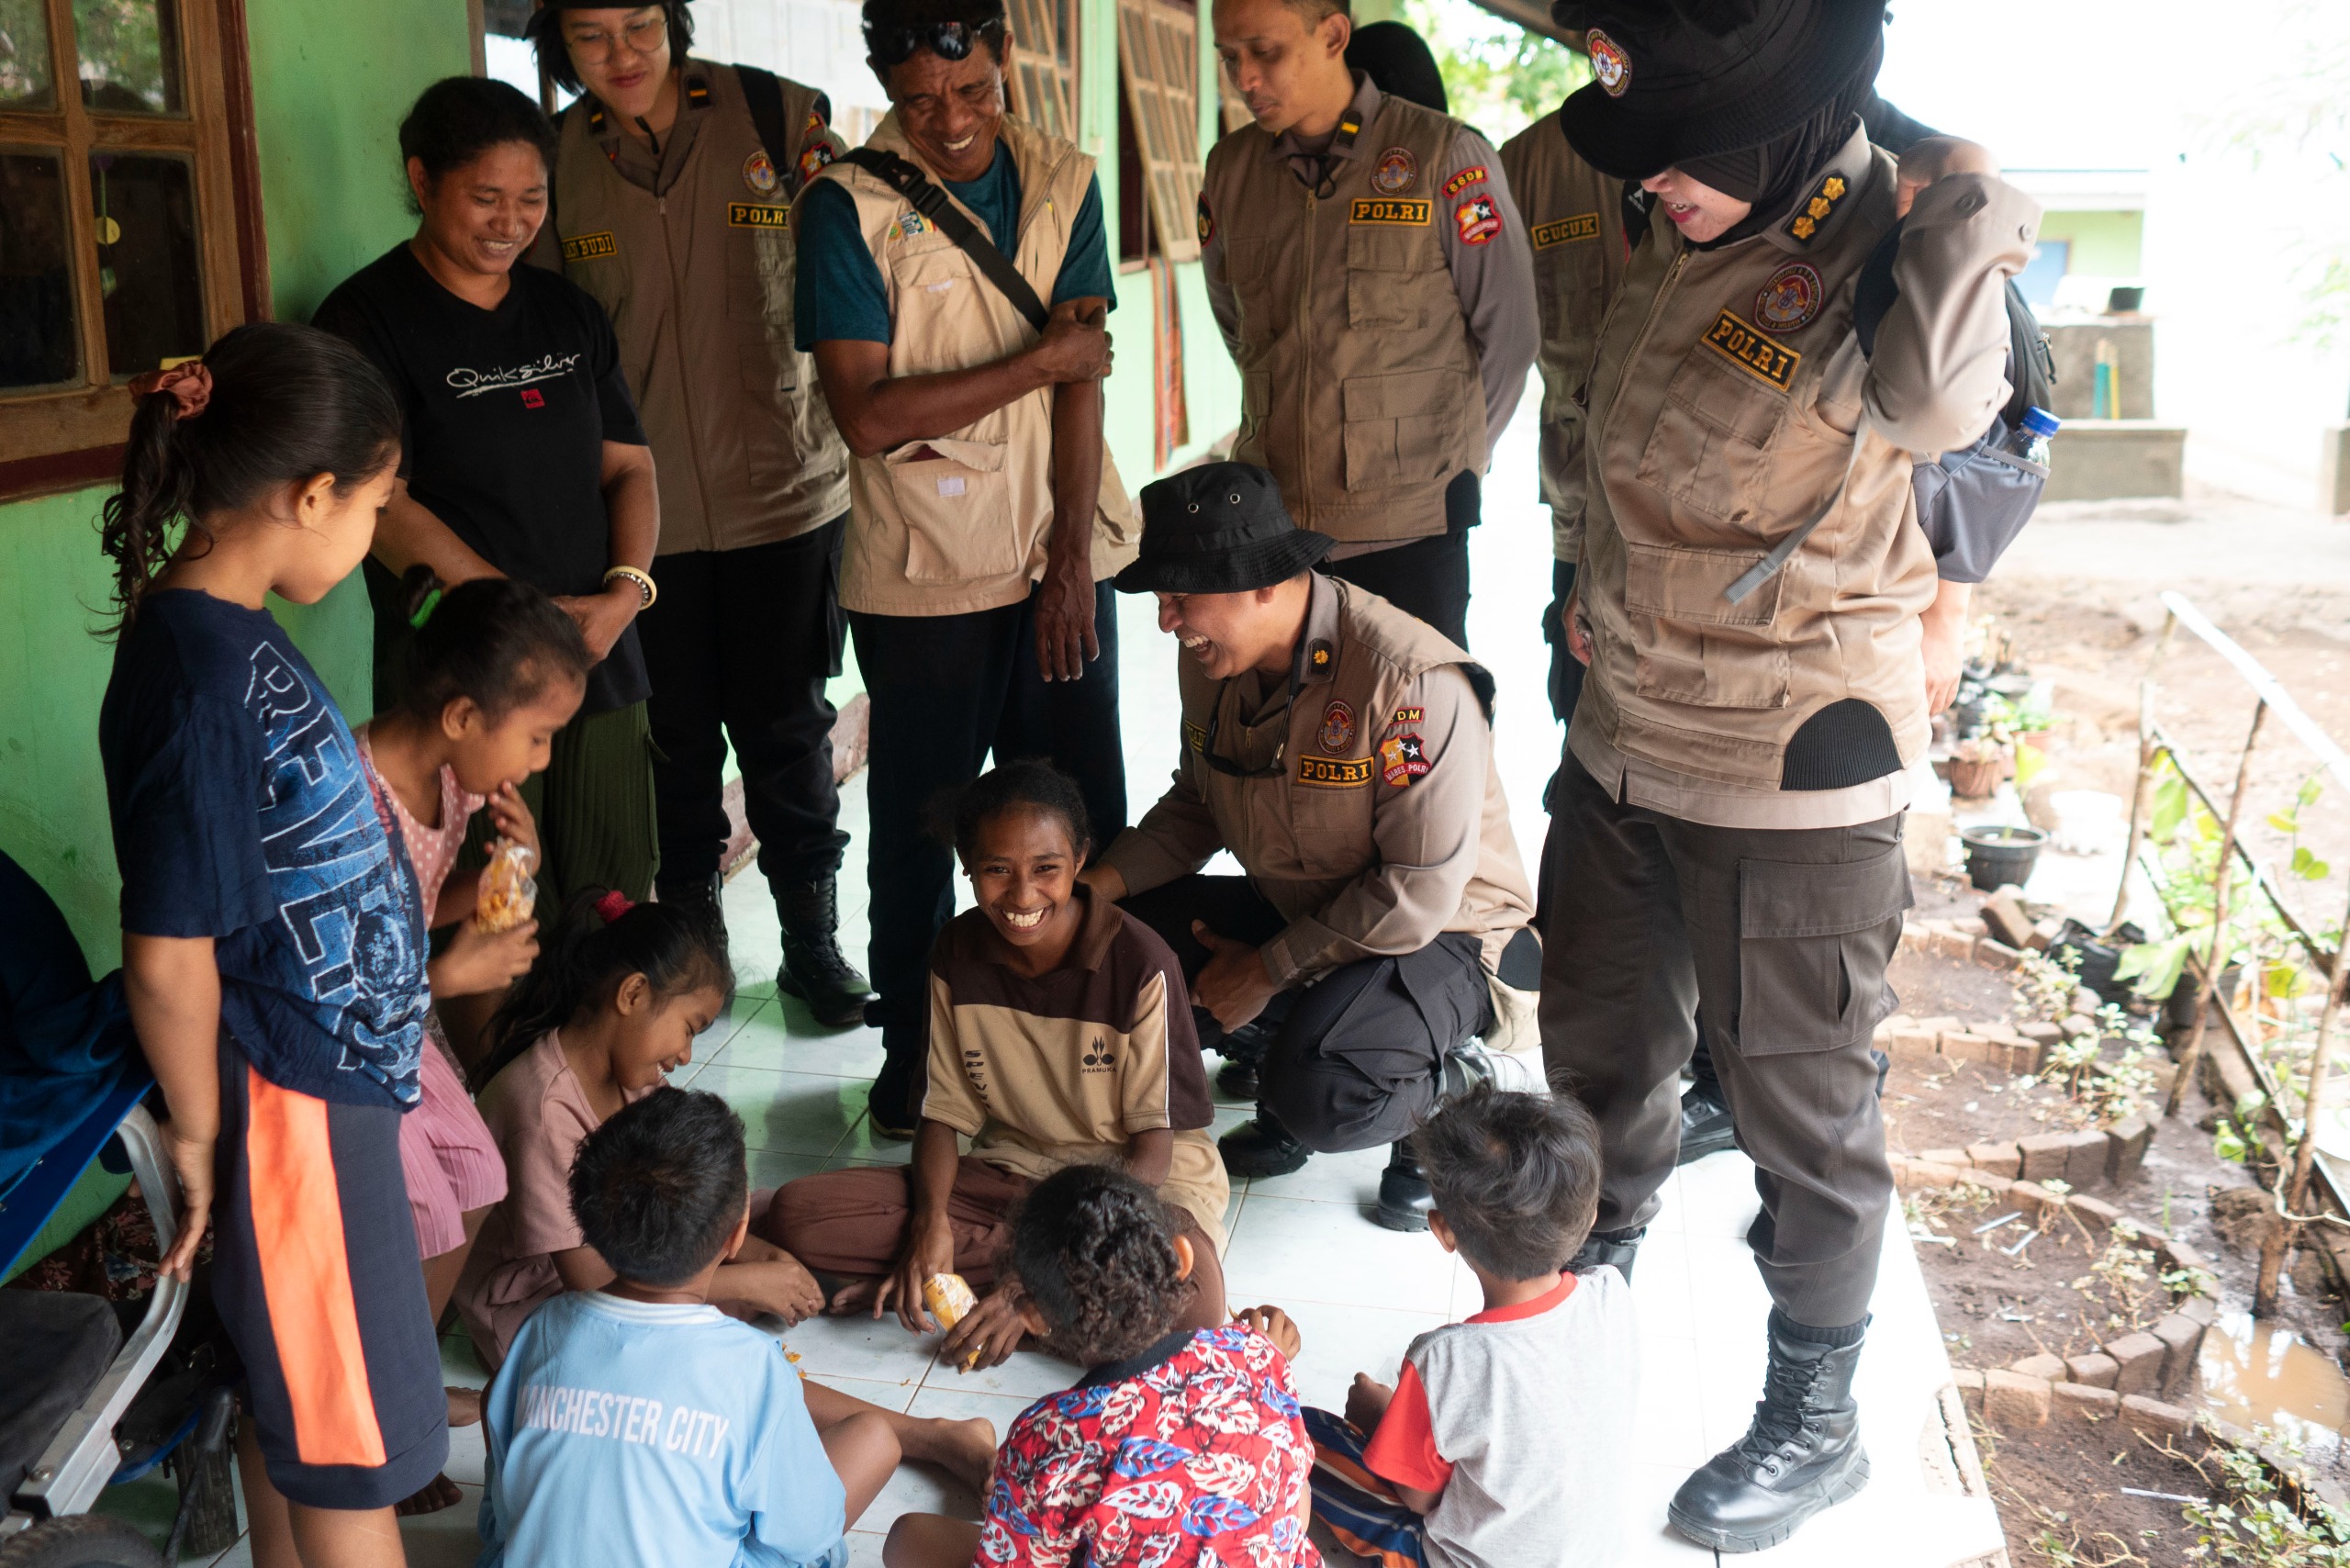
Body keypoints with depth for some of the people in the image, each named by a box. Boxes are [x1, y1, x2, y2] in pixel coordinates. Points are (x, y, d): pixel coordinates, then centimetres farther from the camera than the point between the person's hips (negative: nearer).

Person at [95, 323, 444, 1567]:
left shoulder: (226, 633, 3)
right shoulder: (200, 682, -26)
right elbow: (167, 957, -23)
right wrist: (198, 1136, -12)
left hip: (319, 1073, 9)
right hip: (287, 1100, -9)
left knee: (288, 1394, 23)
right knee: (358, 1432, 6)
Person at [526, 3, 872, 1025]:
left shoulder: (784, 118, -5)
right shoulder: (553, 162, 1)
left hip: (784, 490, -2)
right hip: (641, 510, 2)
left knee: (785, 729, 8)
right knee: (674, 741, 11)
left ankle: (812, 939, 25)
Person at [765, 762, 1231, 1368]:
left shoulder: (1139, 965, -19)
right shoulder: (957, 953, -5)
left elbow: (1153, 1145, -17)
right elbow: (945, 1112, 1)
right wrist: (931, 1220, -21)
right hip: (1011, 1171, 3)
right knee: (796, 1215, -17)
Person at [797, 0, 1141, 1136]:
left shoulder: (1063, 182, 4)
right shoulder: (848, 206, -8)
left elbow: (1084, 373, -2)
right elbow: (867, 413, -16)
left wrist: (1070, 555, -9)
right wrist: (1040, 360, -12)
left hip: (1059, 556, 4)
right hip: (922, 574, -3)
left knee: (1080, 813, 9)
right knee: (919, 826, 7)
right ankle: (910, 1053, 23)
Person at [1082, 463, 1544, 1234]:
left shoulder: (1415, 683, -29)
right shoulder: (1211, 659, -5)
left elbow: (1419, 894, -27)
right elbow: (1196, 804, 9)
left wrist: (1266, 971, -20)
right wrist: (1099, 883, -9)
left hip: (1441, 934, -7)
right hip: (1293, 907, 8)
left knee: (1319, 1099, -32)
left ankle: (1475, 1086, 0)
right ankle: (1285, 1055, 8)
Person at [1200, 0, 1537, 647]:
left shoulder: (1448, 157, -5)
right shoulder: (1230, 168, 8)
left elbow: (1509, 333, 1)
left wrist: (1450, 461, 6)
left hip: (1409, 533, -3)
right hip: (1269, 529, 4)